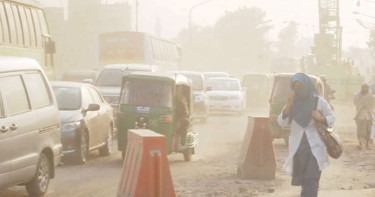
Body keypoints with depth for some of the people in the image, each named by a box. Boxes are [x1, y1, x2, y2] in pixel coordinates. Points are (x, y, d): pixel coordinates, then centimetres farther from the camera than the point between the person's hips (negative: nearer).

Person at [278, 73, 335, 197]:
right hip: (297, 147, 3)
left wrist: (320, 118, -13)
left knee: (311, 181, -13)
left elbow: (331, 118, 8)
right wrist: (288, 104, -12)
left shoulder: (319, 102, 1)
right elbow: (282, 123, -1)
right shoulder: (292, 103, 8)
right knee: (303, 180, 10)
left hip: (315, 147, -3)